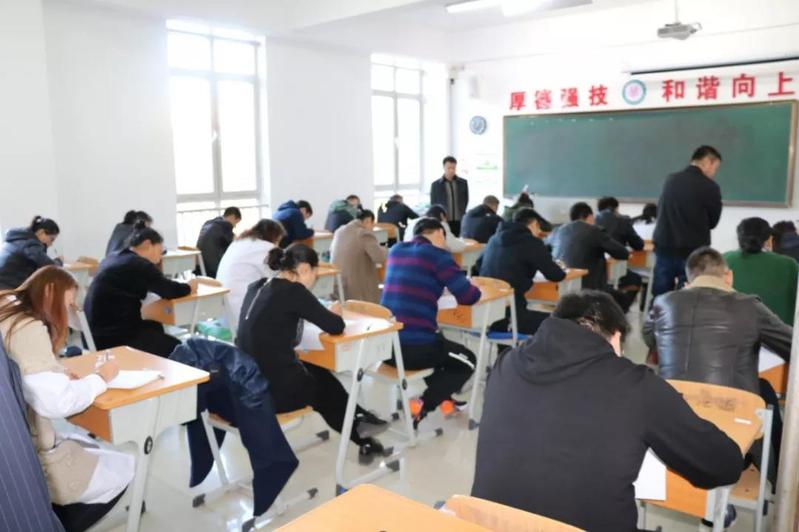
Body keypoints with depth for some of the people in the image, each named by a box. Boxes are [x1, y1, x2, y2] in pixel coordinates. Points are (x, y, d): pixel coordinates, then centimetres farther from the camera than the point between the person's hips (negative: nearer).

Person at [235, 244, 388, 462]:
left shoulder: (257, 287, 7)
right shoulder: (293, 291, -15)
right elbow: (336, 327, -9)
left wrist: (321, 312, 18)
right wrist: (333, 314, 13)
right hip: (274, 389, -8)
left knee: (318, 373, 27)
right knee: (325, 382, 22)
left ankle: (360, 434, 41)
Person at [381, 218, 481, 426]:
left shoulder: (396, 250, 13)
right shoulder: (437, 255, -7)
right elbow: (468, 296, -8)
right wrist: (473, 289, 14)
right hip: (415, 347, -7)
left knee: (441, 346, 36)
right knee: (467, 362, 20)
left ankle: (443, 400, 31)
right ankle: (422, 405, 4)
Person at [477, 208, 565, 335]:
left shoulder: (495, 239, 14)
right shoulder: (532, 242, -5)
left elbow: (479, 264, 31)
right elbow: (556, 275, -2)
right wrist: (559, 270, 23)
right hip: (510, 315, -8)